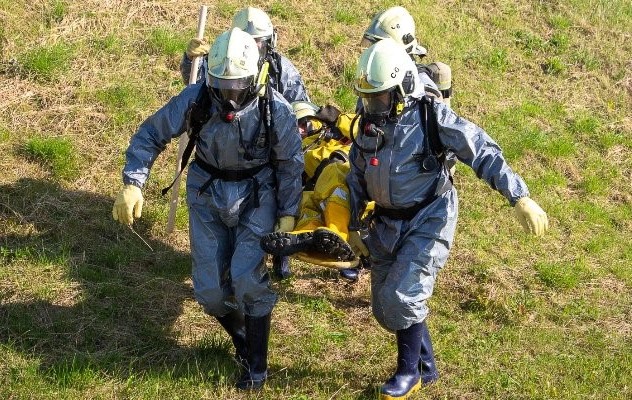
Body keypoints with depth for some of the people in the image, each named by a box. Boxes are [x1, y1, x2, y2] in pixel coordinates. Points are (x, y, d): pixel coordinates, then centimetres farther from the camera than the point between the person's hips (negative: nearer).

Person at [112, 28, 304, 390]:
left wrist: (288, 215, -8)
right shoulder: (196, 99, -21)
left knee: (248, 277, -17)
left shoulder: (275, 109, -22)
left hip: (257, 197, -2)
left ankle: (257, 364, 2)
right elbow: (150, 135, -8)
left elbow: (291, 163, -7)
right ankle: (241, 339, 32)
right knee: (210, 289, 1)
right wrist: (132, 185, -18)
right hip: (208, 196, 2)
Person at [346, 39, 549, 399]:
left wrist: (520, 198, -30)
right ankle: (427, 367, 31)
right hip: (387, 225, 7)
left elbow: (483, 154, -21)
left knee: (401, 296, -16)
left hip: (428, 222, -7)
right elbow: (358, 177, 14)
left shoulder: (432, 116, -18)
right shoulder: (369, 123, 1)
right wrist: (353, 226, 16)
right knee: (385, 306, 11)